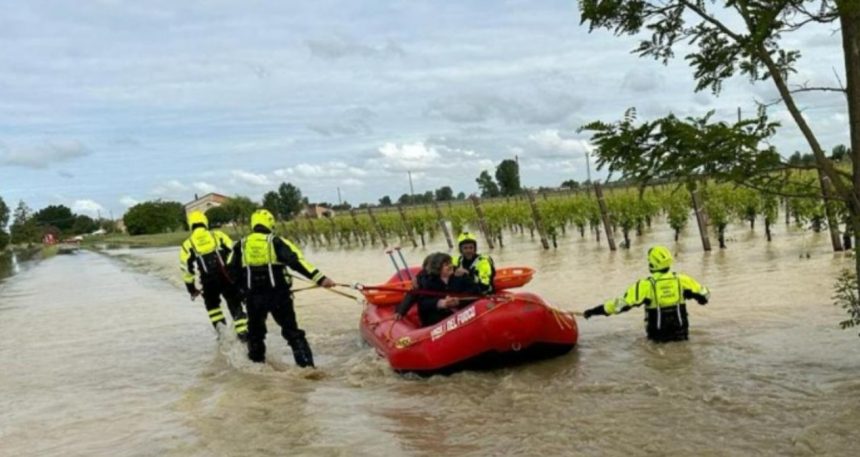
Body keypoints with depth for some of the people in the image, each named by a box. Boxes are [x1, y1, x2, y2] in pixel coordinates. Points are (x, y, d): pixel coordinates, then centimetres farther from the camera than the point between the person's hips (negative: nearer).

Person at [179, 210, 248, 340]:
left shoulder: (187, 244, 9)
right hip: (226, 276, 0)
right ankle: (243, 333, -1)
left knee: (212, 305, 24)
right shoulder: (218, 235, 9)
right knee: (235, 305, 9)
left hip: (208, 281, 0)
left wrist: (192, 290, 19)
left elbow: (186, 270, 10)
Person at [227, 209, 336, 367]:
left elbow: (232, 271, 9)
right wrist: (320, 278, -20)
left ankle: (256, 361, 32)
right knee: (291, 330, 4)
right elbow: (297, 261, -14)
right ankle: (306, 363, -3)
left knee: (255, 330, 23)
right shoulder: (276, 242, -3)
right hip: (278, 294, -2)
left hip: (254, 296, 2)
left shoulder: (241, 245, 8)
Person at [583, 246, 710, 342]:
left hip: (658, 335, -2)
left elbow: (621, 303, -15)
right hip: (681, 333, 3)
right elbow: (705, 295, 8)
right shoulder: (681, 280, -3)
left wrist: (593, 311, -11)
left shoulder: (646, 285, -13)